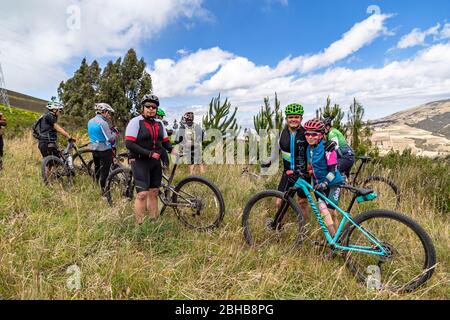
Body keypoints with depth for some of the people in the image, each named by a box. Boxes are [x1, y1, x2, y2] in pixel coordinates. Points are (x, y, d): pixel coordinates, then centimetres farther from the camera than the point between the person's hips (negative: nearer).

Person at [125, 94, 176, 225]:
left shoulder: (159, 123, 11)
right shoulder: (136, 121, -7)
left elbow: (165, 141, 15)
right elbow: (129, 144, -15)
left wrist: (172, 149, -8)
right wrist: (149, 153, -21)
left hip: (155, 162, 6)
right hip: (140, 162, -6)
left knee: (154, 193, 9)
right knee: (142, 194, -11)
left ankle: (154, 221, 19)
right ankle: (140, 224, 1)